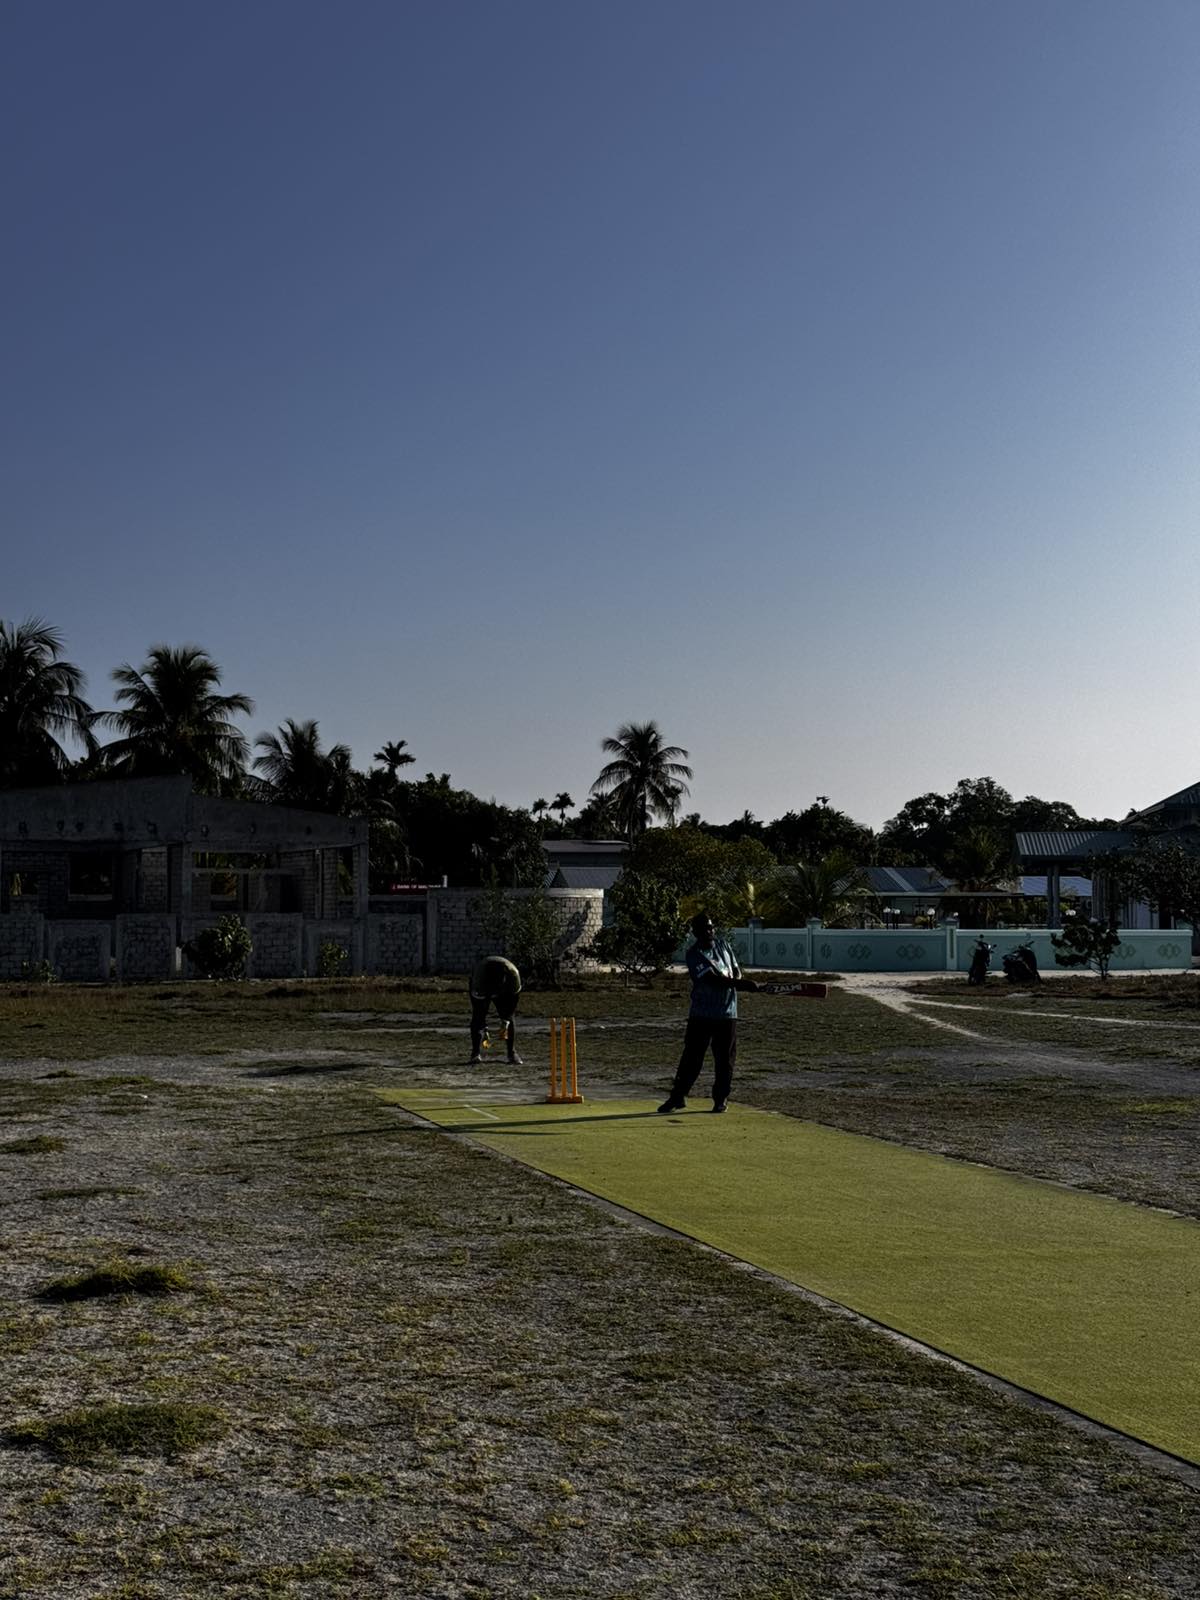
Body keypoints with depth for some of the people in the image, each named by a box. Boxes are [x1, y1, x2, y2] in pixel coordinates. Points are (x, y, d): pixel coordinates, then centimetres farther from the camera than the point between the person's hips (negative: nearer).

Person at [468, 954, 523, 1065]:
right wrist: (484, 1027, -33)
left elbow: (514, 998, -20)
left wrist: (506, 1020, -23)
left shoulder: (513, 974, -36)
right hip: (481, 989, -1)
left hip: (504, 992, 1)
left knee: (509, 1019, -8)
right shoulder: (478, 976, -40)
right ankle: (476, 1054, -12)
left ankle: (512, 1054, -2)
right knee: (477, 1019, -16)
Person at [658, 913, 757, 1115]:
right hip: (701, 1013, -4)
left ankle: (721, 1098, 17)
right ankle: (678, 1096, 10)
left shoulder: (723, 945, 7)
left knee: (725, 1059, 5)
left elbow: (736, 970, 14)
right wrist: (742, 983, -28)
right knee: (691, 1056, 0)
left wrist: (733, 982, -10)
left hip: (727, 1012, 4)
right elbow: (712, 979, -21)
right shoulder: (693, 954, -12)